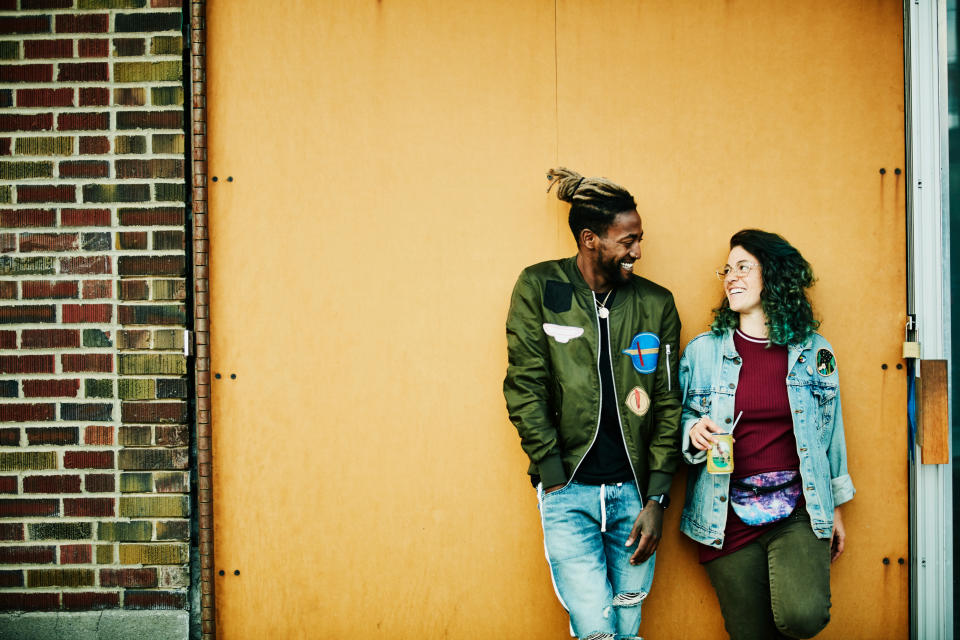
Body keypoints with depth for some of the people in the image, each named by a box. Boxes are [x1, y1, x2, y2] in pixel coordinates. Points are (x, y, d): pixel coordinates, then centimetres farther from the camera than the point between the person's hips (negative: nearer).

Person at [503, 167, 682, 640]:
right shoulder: (539, 288, 0)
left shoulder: (656, 303, 6)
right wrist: (556, 482, -8)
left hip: (634, 490, 3)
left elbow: (668, 403, 6)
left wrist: (656, 498, -1)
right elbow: (525, 387, -3)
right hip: (569, 490, -2)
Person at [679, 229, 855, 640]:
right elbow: (679, 420, 10)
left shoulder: (814, 351, 5)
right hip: (729, 517, 1)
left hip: (799, 512, 0)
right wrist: (695, 432, -14)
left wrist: (835, 509, 15)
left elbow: (830, 431, 12)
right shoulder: (702, 351, 4)